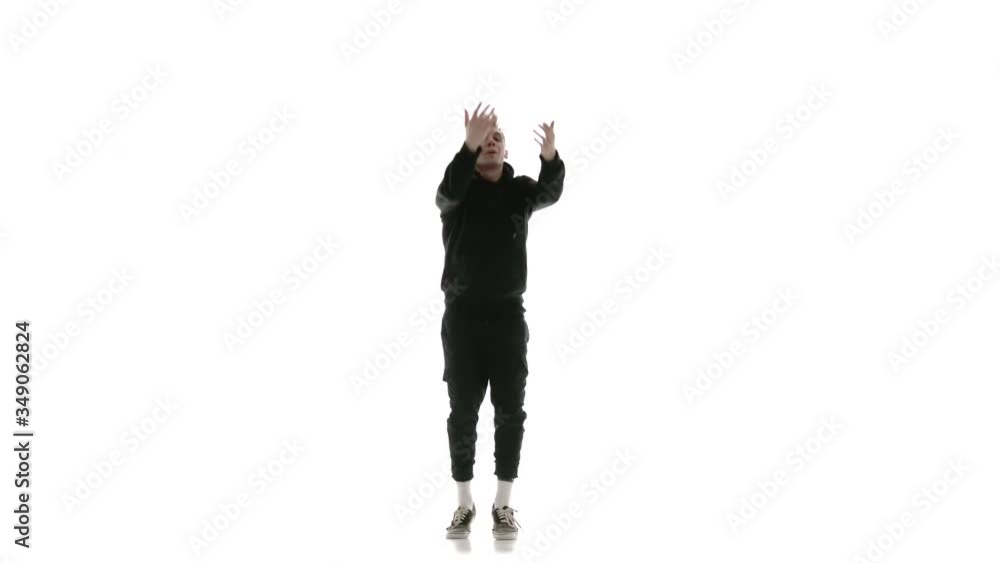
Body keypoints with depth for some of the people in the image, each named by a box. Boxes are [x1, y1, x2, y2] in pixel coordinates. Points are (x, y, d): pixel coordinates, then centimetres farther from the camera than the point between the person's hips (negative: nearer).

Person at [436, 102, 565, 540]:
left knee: (510, 411, 2)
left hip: (508, 315, 2)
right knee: (463, 411, 3)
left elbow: (551, 192, -15)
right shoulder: (459, 192, -1)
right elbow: (448, 190, -25)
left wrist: (551, 156, -36)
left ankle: (503, 506, 11)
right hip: (463, 315, -2)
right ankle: (465, 504, 14)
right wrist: (469, 145, -42)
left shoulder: (520, 190, 6)